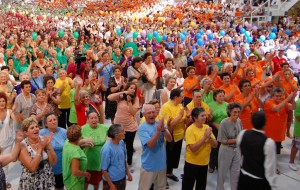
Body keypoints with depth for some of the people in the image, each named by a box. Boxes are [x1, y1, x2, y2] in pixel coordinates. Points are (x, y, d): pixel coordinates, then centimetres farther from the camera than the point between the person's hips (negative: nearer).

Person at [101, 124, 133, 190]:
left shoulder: (122, 143, -6)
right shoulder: (107, 149, -25)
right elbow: (104, 169, -18)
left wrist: (128, 173, 10)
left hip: (122, 178, 6)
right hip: (112, 180, -6)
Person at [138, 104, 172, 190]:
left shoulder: (160, 124, -1)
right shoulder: (142, 128, -14)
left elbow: (170, 139, -10)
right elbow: (150, 145, -24)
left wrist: (163, 129, -29)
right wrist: (158, 131, -35)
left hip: (161, 163, 5)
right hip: (149, 165, -4)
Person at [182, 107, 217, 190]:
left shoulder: (207, 127, 0)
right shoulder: (190, 129, -18)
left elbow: (215, 145, -1)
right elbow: (193, 148, -26)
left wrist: (209, 137, -19)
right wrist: (205, 137, -26)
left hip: (204, 163, 6)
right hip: (192, 163, -6)